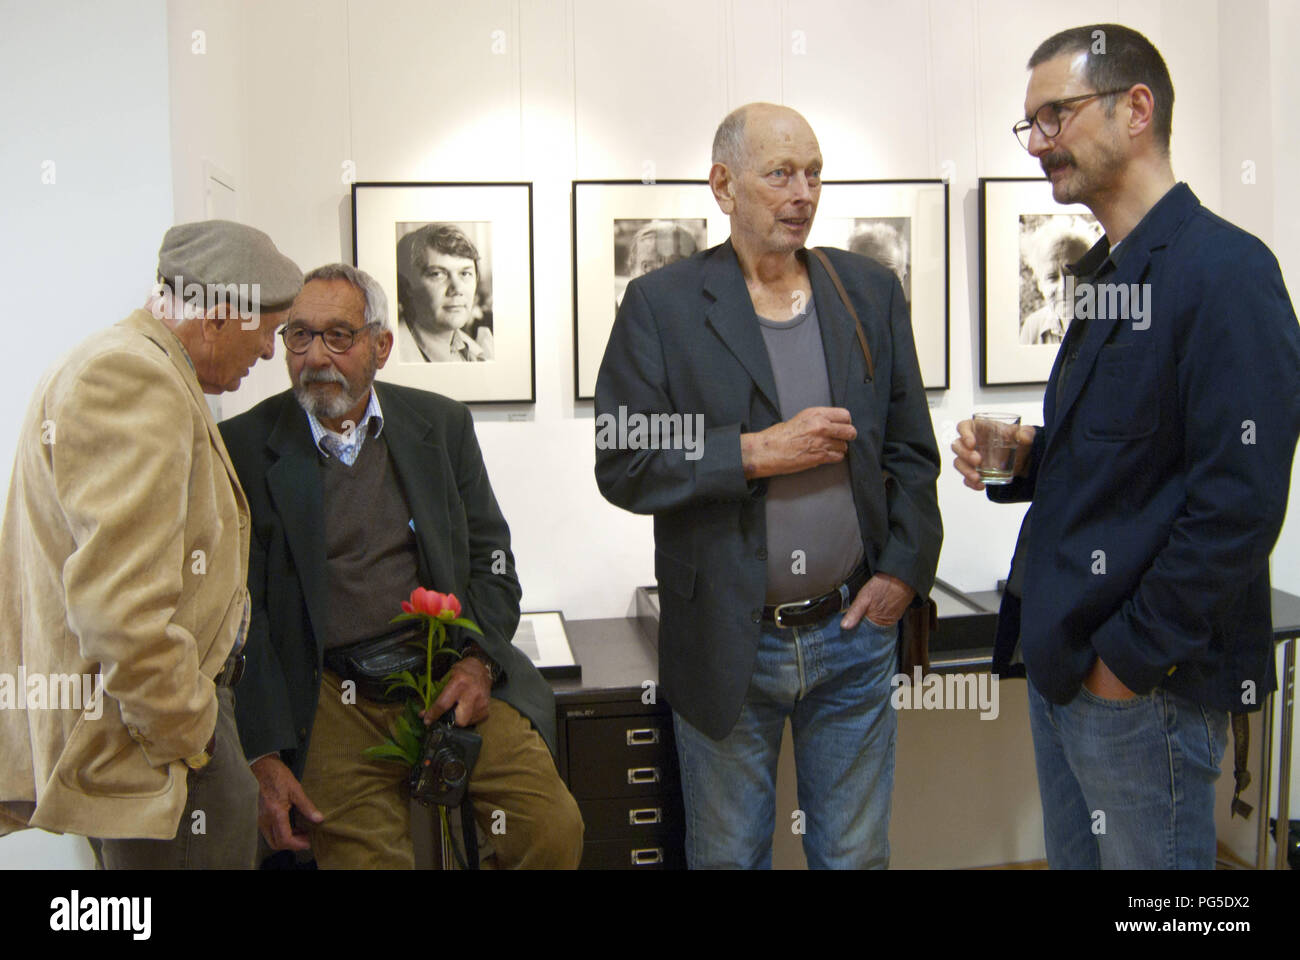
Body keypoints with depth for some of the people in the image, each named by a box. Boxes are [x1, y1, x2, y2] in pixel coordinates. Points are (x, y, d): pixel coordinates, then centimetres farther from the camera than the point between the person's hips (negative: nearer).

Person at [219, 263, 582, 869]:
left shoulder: (442, 424, 10)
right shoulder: (245, 446, 2)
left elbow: (490, 557, 12)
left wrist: (477, 662, -7)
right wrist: (265, 758, -7)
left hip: (452, 676, 2)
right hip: (334, 699, -1)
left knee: (554, 829, -13)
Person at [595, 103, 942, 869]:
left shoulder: (872, 291, 5)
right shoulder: (661, 304, -5)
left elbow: (912, 449, 8)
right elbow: (622, 466, -11)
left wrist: (904, 572, -2)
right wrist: (758, 452, -17)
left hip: (853, 632, 3)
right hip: (726, 644, -2)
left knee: (857, 852, 16)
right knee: (728, 855, 15)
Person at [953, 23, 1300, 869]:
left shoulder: (1224, 268, -16)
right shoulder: (1107, 274, 13)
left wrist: (1130, 658, -17)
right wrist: (1024, 459, 1)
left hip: (1148, 683, -9)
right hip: (1062, 664, 9)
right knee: (1073, 857, 20)